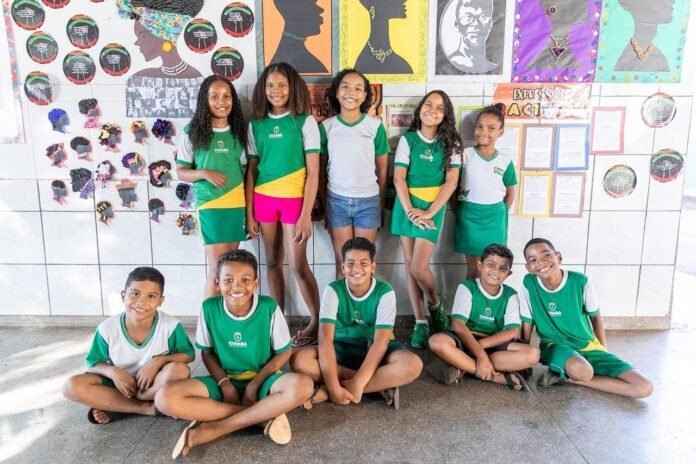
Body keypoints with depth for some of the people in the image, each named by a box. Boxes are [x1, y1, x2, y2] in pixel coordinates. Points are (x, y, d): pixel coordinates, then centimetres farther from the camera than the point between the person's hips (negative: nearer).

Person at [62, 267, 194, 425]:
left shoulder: (170, 326, -20)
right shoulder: (107, 329, -15)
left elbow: (188, 355, -10)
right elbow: (93, 363, -3)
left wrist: (159, 361, -26)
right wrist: (112, 371, -25)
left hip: (156, 385, -1)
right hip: (121, 383, 2)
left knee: (179, 370, -34)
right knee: (72, 386, -22)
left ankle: (116, 408, -15)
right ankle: (147, 408, -20)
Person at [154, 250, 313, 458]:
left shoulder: (269, 307, -14)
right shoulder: (209, 308, -9)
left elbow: (284, 352, -5)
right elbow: (207, 352, 2)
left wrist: (254, 385, -13)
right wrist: (225, 384, -12)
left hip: (261, 380, -1)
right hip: (224, 381, 2)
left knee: (302, 386, -35)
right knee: (166, 398, -25)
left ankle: (214, 428, -24)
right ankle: (264, 415, -23)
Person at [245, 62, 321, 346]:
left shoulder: (305, 121, -4)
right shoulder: (256, 124, 6)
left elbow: (313, 172, -7)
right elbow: (251, 170, 8)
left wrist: (306, 215, -12)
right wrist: (249, 213, 4)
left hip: (294, 199, -3)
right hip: (264, 200, 4)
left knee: (298, 265, -1)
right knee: (272, 263, 11)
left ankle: (317, 322, 17)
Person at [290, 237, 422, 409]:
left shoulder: (385, 292, -15)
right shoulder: (333, 290, -14)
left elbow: (381, 340, -23)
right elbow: (325, 338, -23)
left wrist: (358, 382, -33)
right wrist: (333, 386, -34)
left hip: (374, 350, 0)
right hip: (342, 349, 1)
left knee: (413, 365, -31)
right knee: (299, 360, -28)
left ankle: (325, 392, -29)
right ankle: (380, 384, -23)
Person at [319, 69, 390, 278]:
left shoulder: (375, 126, -2)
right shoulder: (326, 126, 0)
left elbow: (382, 168, 4)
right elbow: (321, 168, 6)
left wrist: (381, 204, 7)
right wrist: (324, 202, 6)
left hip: (368, 201, 0)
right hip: (337, 201, 1)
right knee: (343, 263, 7)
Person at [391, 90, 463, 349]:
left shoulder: (450, 143, 2)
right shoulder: (408, 139, 3)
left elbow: (451, 182, -5)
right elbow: (399, 178, -2)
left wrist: (429, 212, -13)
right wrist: (409, 210, -13)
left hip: (433, 207, -2)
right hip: (407, 205, 2)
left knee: (419, 267, -11)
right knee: (410, 265, 3)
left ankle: (436, 305, 19)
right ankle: (420, 322, 13)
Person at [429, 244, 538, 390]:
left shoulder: (511, 295, 2)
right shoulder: (467, 287, -6)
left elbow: (513, 331, -9)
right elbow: (458, 325, -18)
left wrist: (481, 344, -22)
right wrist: (481, 355, -28)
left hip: (495, 345, 3)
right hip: (466, 341, -3)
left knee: (532, 354, -24)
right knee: (437, 341, -34)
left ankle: (462, 367, -22)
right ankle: (498, 377, -27)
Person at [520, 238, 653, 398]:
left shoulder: (580, 281, -12)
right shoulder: (529, 284, -13)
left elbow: (595, 317, 4)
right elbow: (527, 324, -3)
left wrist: (603, 351, 6)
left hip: (588, 347, 3)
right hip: (555, 346, -3)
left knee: (644, 388, -14)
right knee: (582, 370, -39)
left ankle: (566, 377, -6)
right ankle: (564, 371, -4)